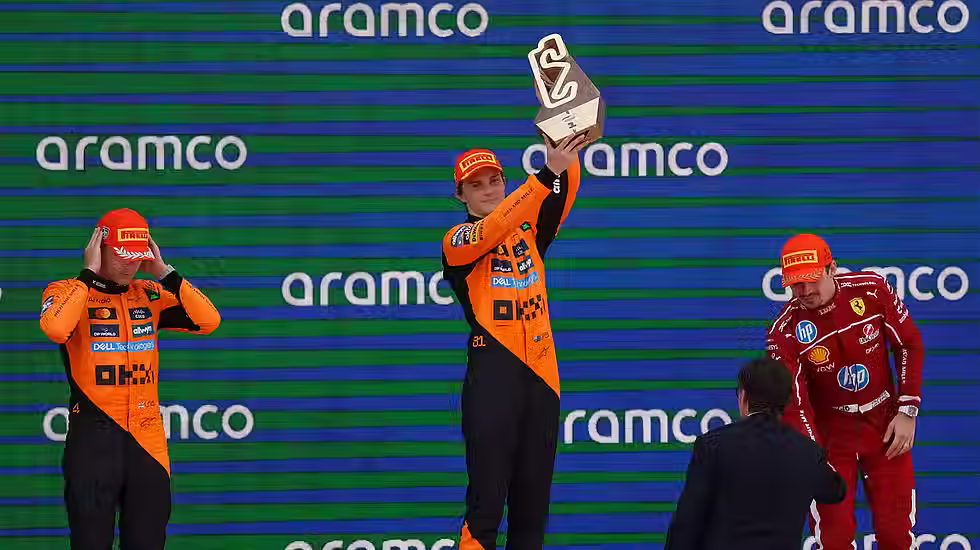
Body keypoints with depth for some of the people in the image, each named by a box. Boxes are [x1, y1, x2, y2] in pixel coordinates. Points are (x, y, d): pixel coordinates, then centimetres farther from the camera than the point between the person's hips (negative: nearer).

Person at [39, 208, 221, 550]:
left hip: (147, 438, 4)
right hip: (93, 435, -4)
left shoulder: (150, 294, 11)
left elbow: (208, 321, -1)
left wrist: (165, 274, -3)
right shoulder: (67, 291, -1)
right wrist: (90, 275, -15)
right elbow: (55, 329, -24)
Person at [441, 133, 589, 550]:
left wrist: (567, 155, -21)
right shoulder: (457, 241, 1)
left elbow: (561, 197, -1)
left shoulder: (531, 231, 16)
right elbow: (495, 228, -19)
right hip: (492, 375, -5)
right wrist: (547, 173, -30)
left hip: (541, 375, 5)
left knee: (532, 502, 6)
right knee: (486, 503, -11)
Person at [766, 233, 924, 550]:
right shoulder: (785, 331, -17)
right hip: (829, 434, -1)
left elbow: (909, 345, -1)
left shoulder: (871, 290, -14)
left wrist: (907, 411, -6)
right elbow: (794, 405, -20)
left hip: (885, 426, 1)